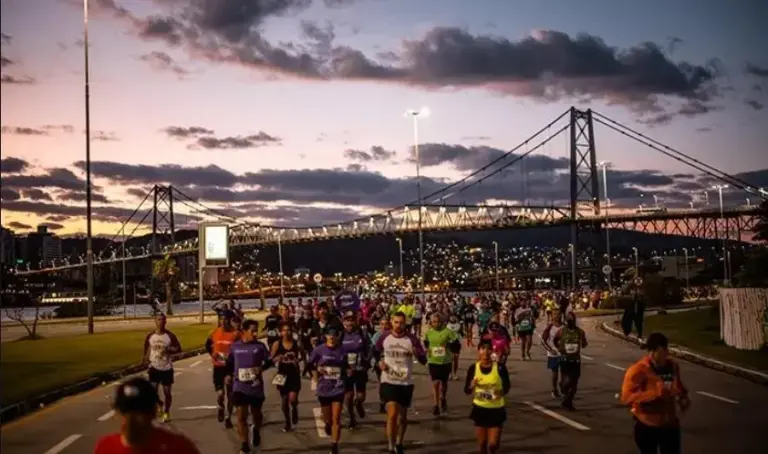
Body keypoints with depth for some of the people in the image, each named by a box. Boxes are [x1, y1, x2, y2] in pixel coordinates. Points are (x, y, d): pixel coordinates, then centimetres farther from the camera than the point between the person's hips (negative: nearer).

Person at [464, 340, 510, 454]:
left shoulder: (500, 367, -12)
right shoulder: (473, 368, -7)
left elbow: (507, 387, -3)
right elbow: (467, 390, -1)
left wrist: (501, 392, -24)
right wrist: (472, 385, -23)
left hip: (496, 410, -2)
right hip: (480, 409, 2)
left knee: (493, 444, -5)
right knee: (482, 444, 9)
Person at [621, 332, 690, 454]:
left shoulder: (672, 366, 1)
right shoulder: (638, 370, -19)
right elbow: (627, 397, -28)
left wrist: (683, 397, -1)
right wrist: (656, 393, -33)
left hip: (670, 424, 4)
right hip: (647, 427, -4)